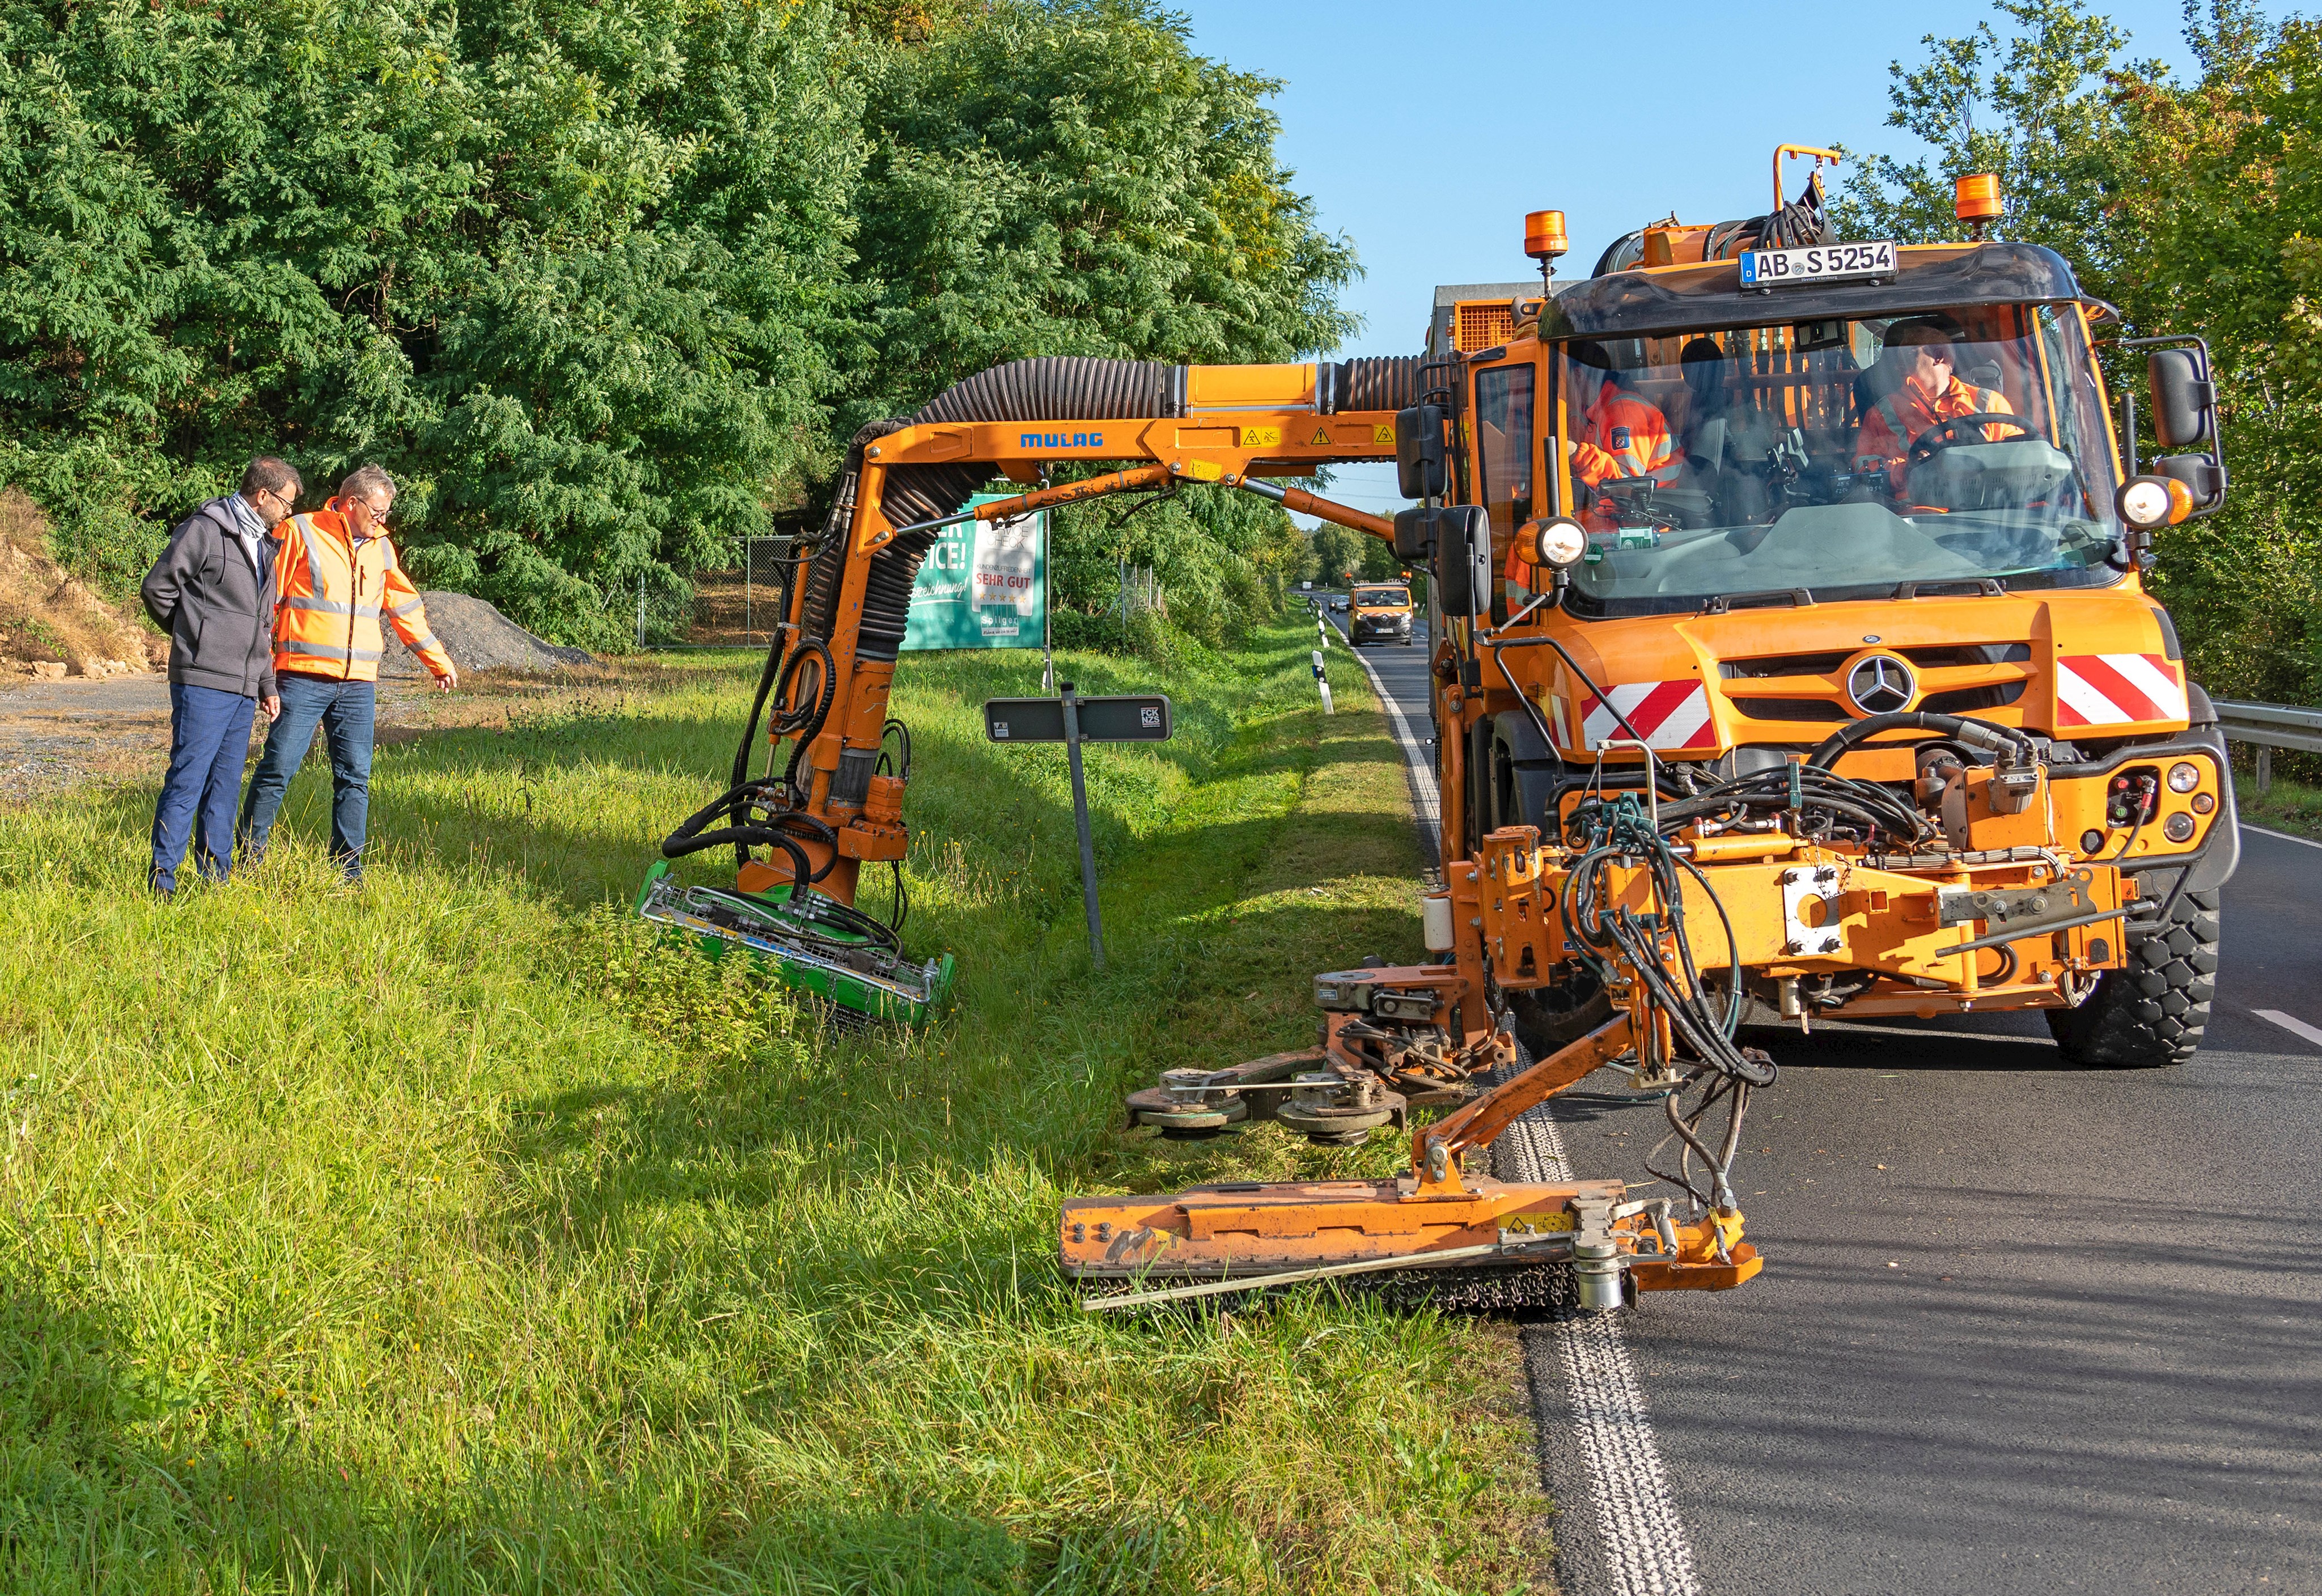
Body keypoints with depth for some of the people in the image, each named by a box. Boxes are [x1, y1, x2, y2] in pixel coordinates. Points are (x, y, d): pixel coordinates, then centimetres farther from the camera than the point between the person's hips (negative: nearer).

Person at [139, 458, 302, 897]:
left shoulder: (264, 545, 20)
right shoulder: (205, 530, -7)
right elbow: (156, 587, -6)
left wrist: (267, 685, 19)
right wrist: (193, 635, 7)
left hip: (243, 687, 8)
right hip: (203, 681, -8)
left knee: (226, 782, 11)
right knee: (187, 778, -9)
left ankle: (216, 872, 17)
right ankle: (163, 876, -6)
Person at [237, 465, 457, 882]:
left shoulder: (380, 547, 15)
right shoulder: (301, 534, -2)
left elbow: (407, 608, 24)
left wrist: (440, 662, 27)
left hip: (359, 685, 5)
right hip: (303, 678, -5)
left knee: (355, 779, 3)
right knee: (278, 769, -5)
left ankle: (348, 871, 9)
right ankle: (249, 860, 7)